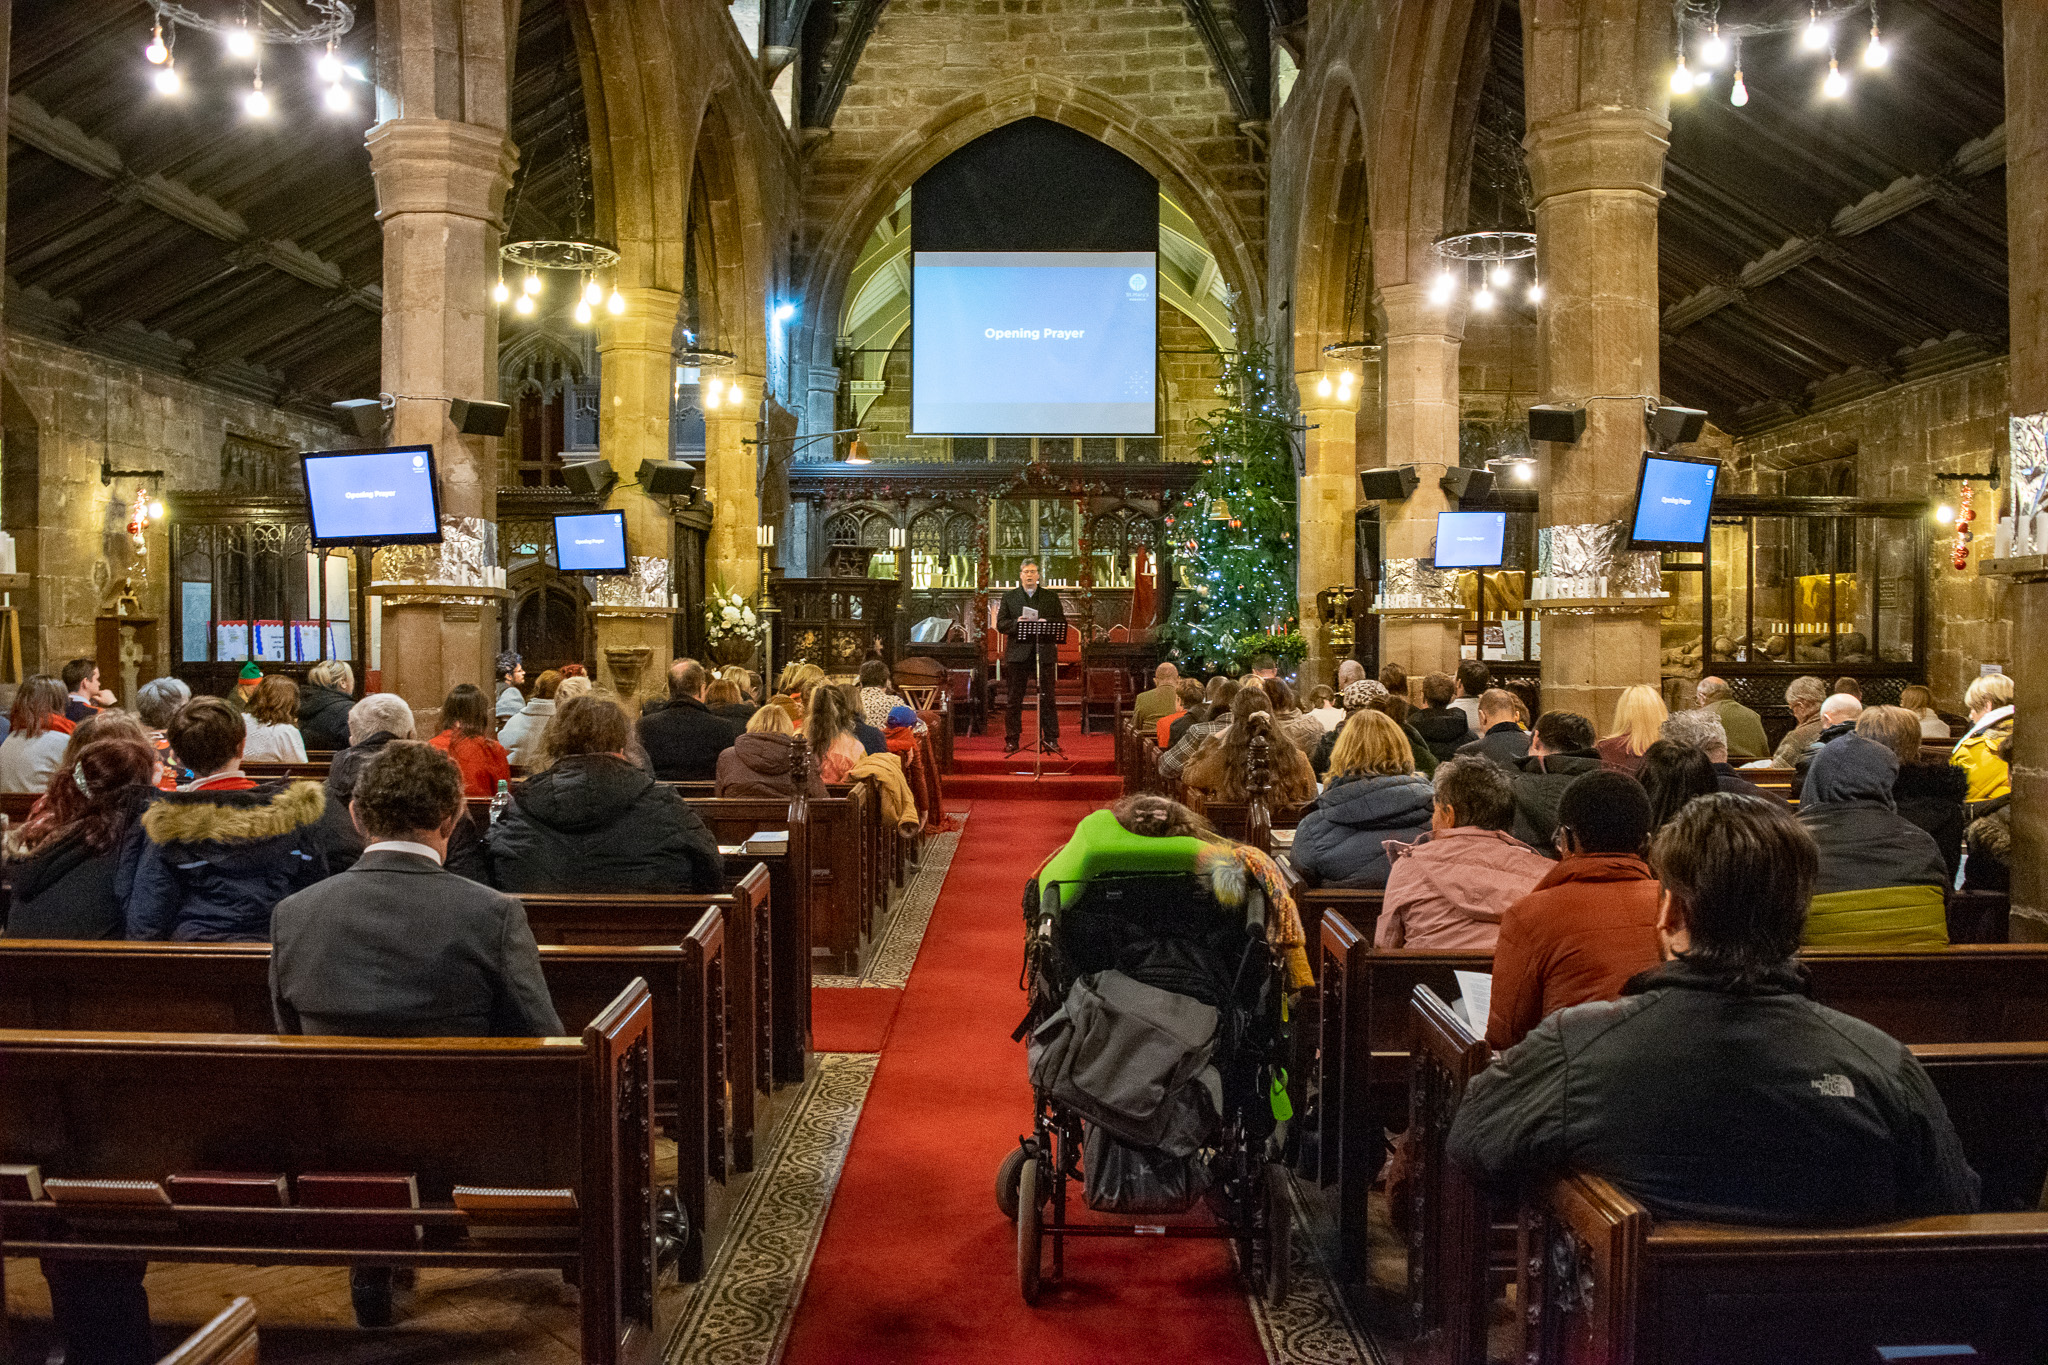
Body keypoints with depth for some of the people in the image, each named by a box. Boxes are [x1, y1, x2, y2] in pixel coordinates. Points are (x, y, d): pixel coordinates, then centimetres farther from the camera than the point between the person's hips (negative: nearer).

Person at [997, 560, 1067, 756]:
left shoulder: (1051, 596, 12)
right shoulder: (1009, 597, 11)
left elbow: (1062, 622, 7)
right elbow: (1000, 624, 4)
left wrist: (1047, 622, -12)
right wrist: (1016, 623, -15)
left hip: (1045, 653, 0)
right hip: (1018, 653, 0)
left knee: (1047, 698, 0)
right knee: (1014, 699, 2)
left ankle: (1051, 739, 5)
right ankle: (1012, 740, 8)